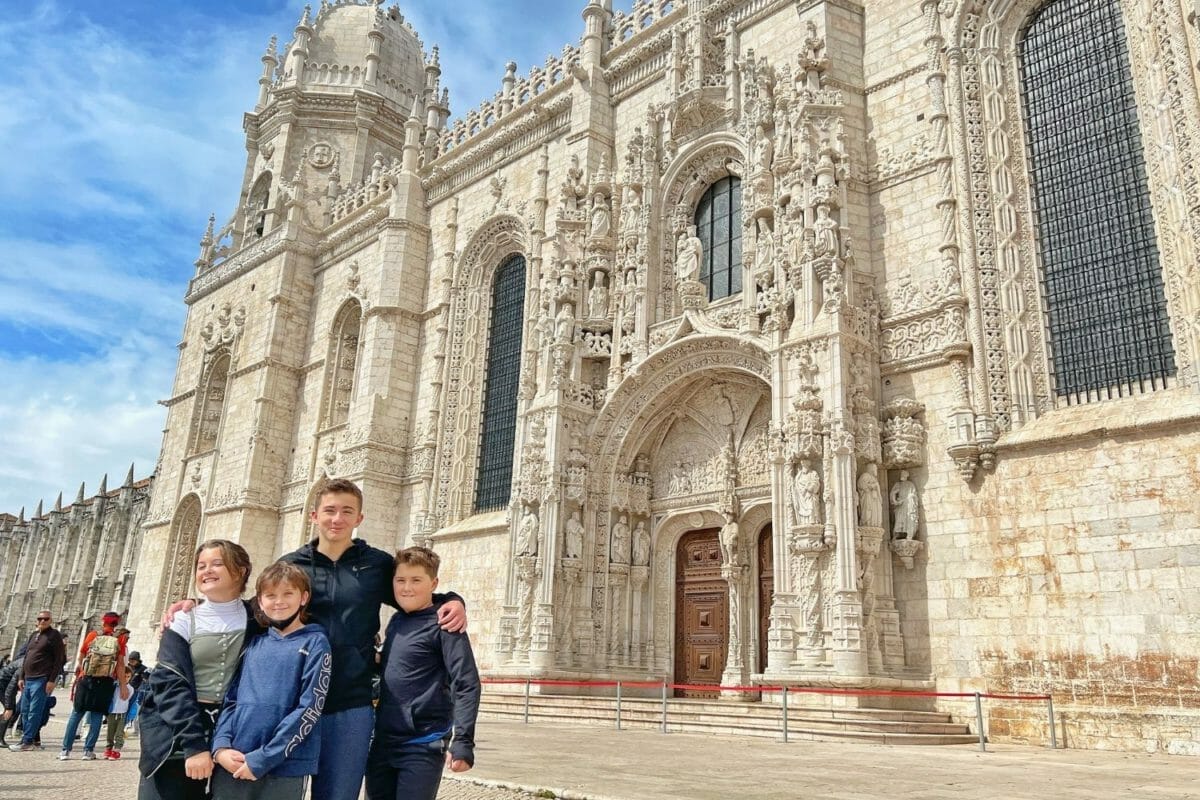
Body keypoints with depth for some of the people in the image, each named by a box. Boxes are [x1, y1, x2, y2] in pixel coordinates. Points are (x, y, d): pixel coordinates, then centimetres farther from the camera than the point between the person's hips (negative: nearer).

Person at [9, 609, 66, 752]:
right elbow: (26, 658, 22)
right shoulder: (34, 635, 18)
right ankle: (34, 738, 16)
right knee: (24, 711, 8)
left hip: (42, 680, -8)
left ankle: (27, 742, -5)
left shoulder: (54, 636, -4)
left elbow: (59, 660, -9)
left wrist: (52, 680, -14)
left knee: (34, 712, -7)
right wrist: (22, 677, 15)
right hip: (28, 680, 8)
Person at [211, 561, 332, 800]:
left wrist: (263, 759, -13)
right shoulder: (253, 644, 13)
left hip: (284, 768, -4)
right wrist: (221, 746, -6)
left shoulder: (314, 643, -2)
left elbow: (310, 708, -9)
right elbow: (231, 698, 10)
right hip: (232, 765, 4)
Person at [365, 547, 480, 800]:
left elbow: (466, 685, -16)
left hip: (423, 747, -7)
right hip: (383, 742, 7)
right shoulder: (396, 621, 10)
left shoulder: (444, 625, -11)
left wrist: (462, 741, -22)